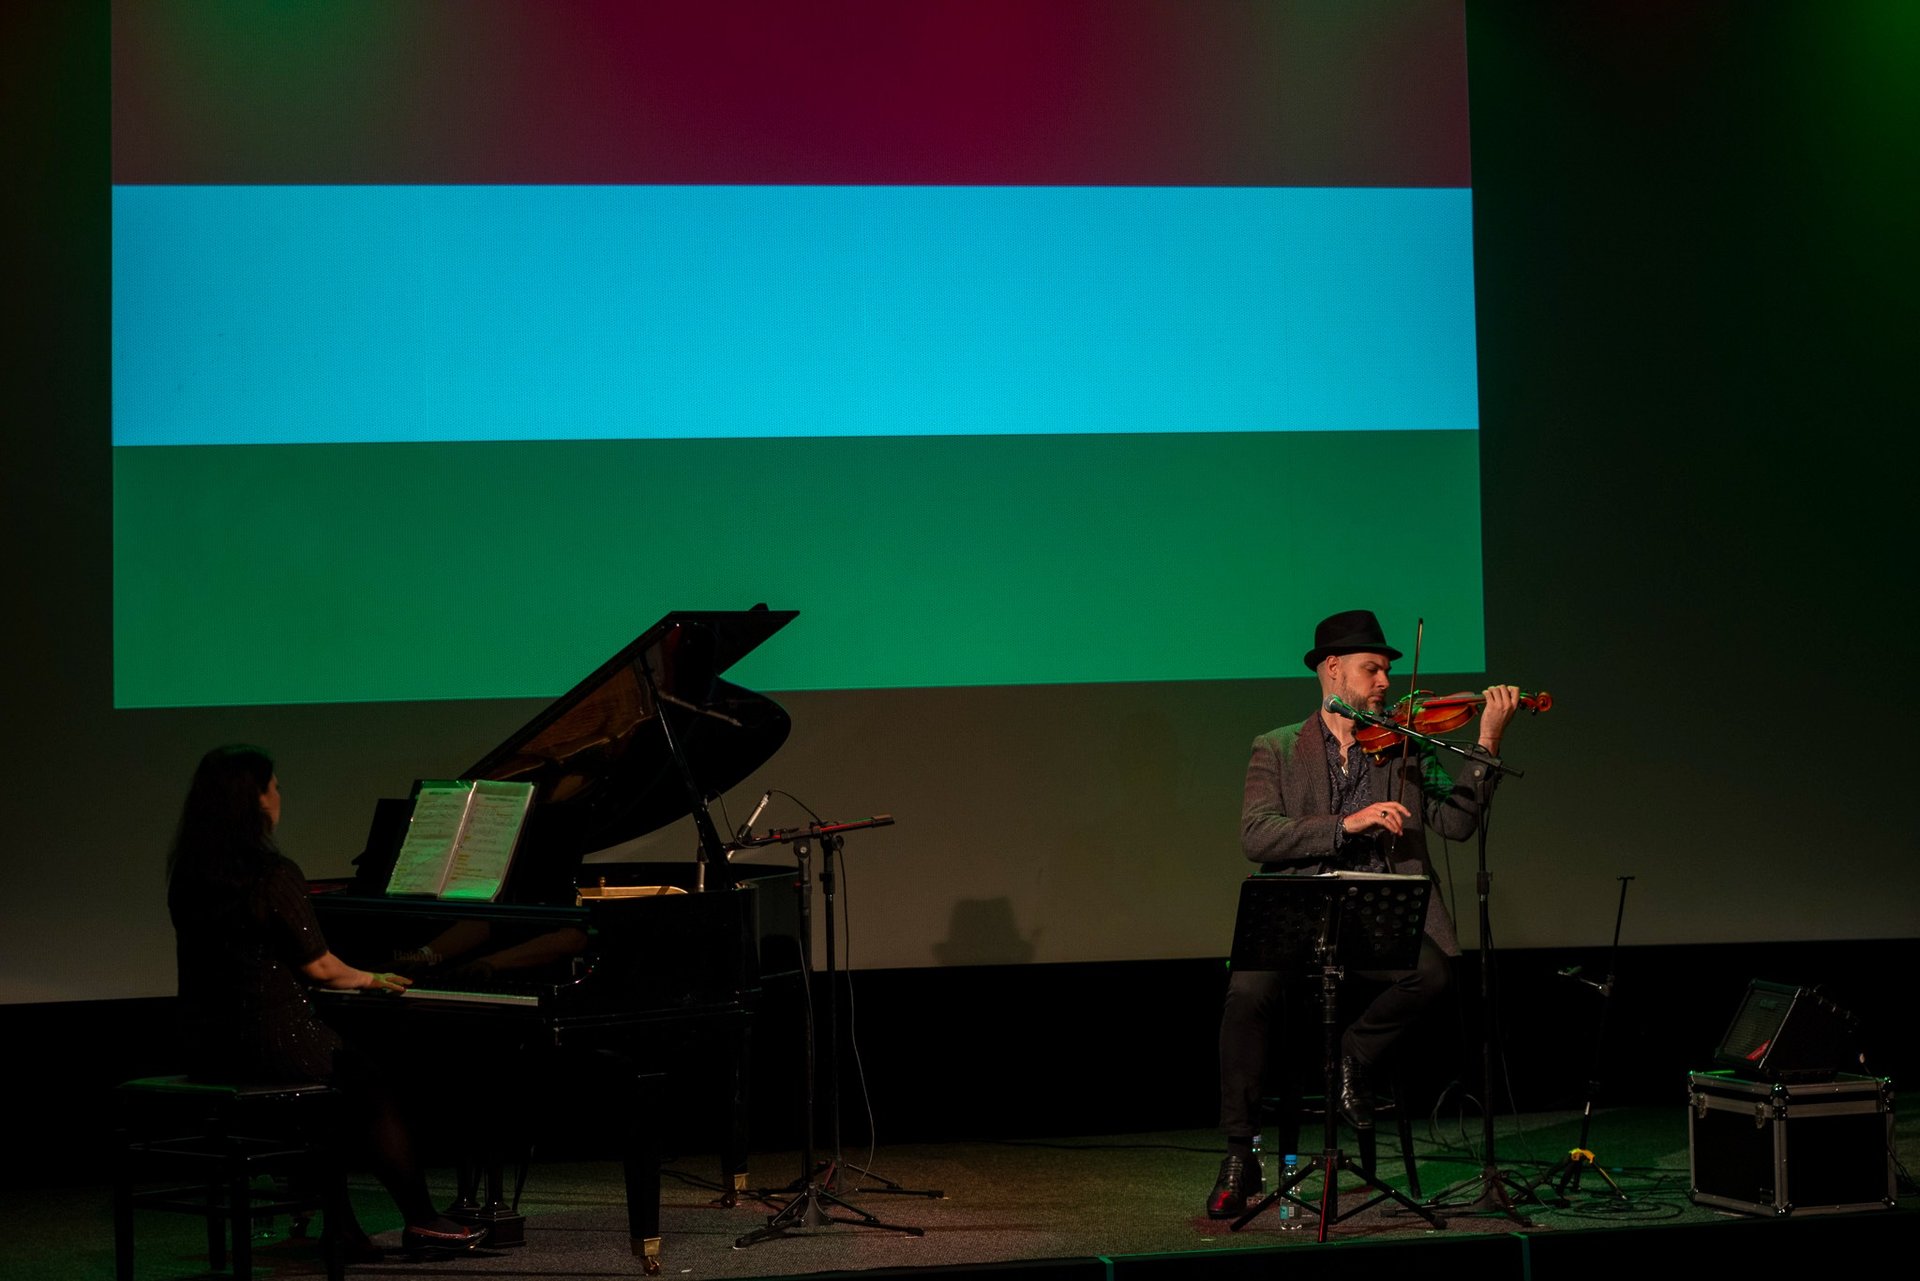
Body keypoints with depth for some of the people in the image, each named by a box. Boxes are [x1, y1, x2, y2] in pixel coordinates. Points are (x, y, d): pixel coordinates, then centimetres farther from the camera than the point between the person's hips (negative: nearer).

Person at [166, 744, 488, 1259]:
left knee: (330, 1087, 27)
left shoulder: (188, 874, 6)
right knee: (372, 1091, 15)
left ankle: (343, 1230, 23)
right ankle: (421, 1221, 22)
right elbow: (319, 966, -12)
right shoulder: (273, 874, -17)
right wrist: (367, 979, 10)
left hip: (207, 1049, 7)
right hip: (268, 1041, -7)